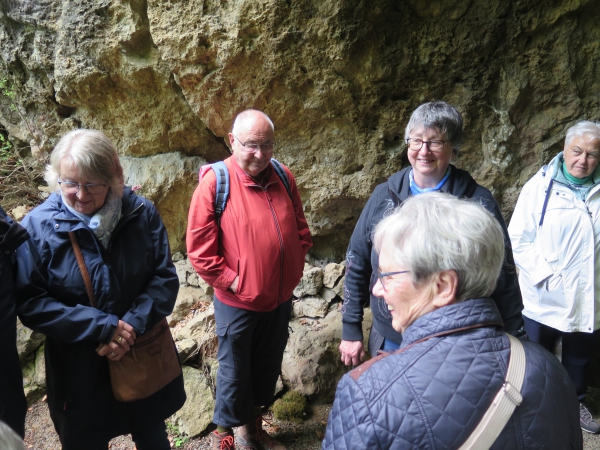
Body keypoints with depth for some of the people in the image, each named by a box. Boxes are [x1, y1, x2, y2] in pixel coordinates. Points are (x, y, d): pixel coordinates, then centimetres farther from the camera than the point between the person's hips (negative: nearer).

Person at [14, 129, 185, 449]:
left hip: (145, 360, 2)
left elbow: (165, 278, -8)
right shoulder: (37, 227, -14)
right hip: (78, 370, -1)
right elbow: (29, 302, -14)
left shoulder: (142, 214, -11)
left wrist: (133, 325, -23)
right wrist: (102, 327, -23)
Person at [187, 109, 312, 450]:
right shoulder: (214, 182, -16)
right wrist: (233, 282, -15)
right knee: (234, 371, 13)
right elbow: (199, 250, -15)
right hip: (238, 302, -5)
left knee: (268, 367, 21)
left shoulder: (284, 178, -1)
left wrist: (294, 269, 3)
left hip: (280, 298, 5)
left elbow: (301, 229, 10)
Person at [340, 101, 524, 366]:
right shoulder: (384, 196, -3)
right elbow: (356, 264, 3)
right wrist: (351, 330, 4)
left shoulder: (478, 203, -10)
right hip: (388, 342, 3)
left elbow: (503, 278, -6)